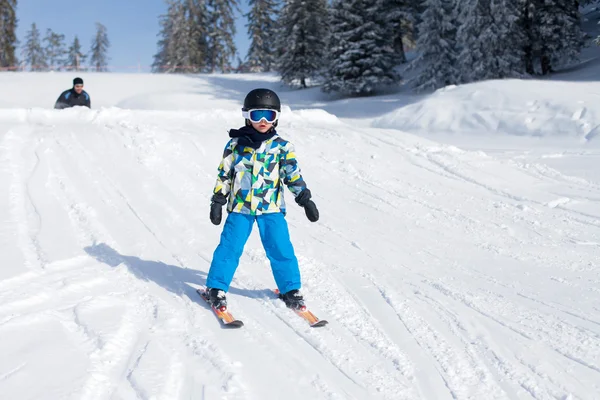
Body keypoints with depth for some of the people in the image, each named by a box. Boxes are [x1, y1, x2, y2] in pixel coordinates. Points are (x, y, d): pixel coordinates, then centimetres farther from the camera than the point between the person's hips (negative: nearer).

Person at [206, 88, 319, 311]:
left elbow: (293, 175, 1)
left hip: (271, 208, 0)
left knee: (281, 249, 0)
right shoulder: (236, 144, 3)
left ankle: (290, 289, 16)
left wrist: (305, 199, -8)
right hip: (240, 207, 0)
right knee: (229, 248, -1)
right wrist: (217, 201, 5)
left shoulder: (282, 147, 2)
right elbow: (224, 174, 8)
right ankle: (216, 288, 14)